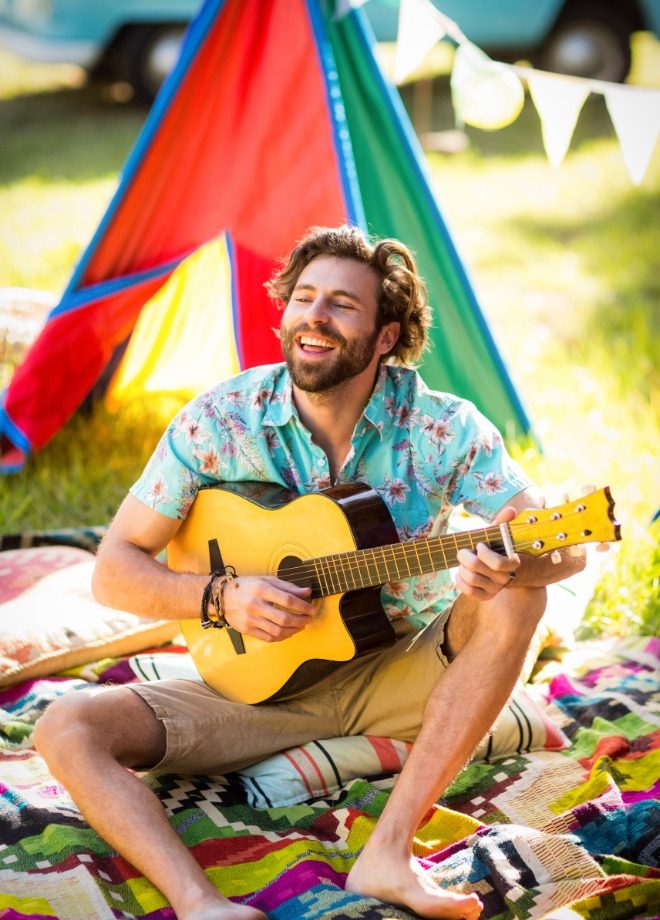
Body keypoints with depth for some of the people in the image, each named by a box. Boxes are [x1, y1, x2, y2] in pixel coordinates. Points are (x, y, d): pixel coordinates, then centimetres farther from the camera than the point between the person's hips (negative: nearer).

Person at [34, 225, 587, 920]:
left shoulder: (443, 430, -12)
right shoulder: (218, 420, -10)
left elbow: (569, 549, -15)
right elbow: (113, 570, -5)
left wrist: (514, 563, -39)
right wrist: (221, 596, -24)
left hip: (395, 680, 0)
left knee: (514, 598, -28)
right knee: (69, 730, -20)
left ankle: (388, 852, -31)